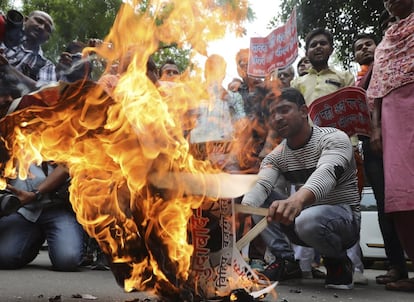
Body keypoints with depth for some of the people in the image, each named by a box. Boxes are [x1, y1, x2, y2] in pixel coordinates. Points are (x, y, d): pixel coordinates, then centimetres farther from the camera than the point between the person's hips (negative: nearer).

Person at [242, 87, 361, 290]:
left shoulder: (334, 138, -17)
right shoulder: (276, 156, 0)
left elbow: (326, 174, -39)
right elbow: (260, 186, -19)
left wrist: (297, 200, -61)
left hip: (343, 219, -5)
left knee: (309, 220, -38)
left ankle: (338, 261, -7)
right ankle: (284, 258, 0)